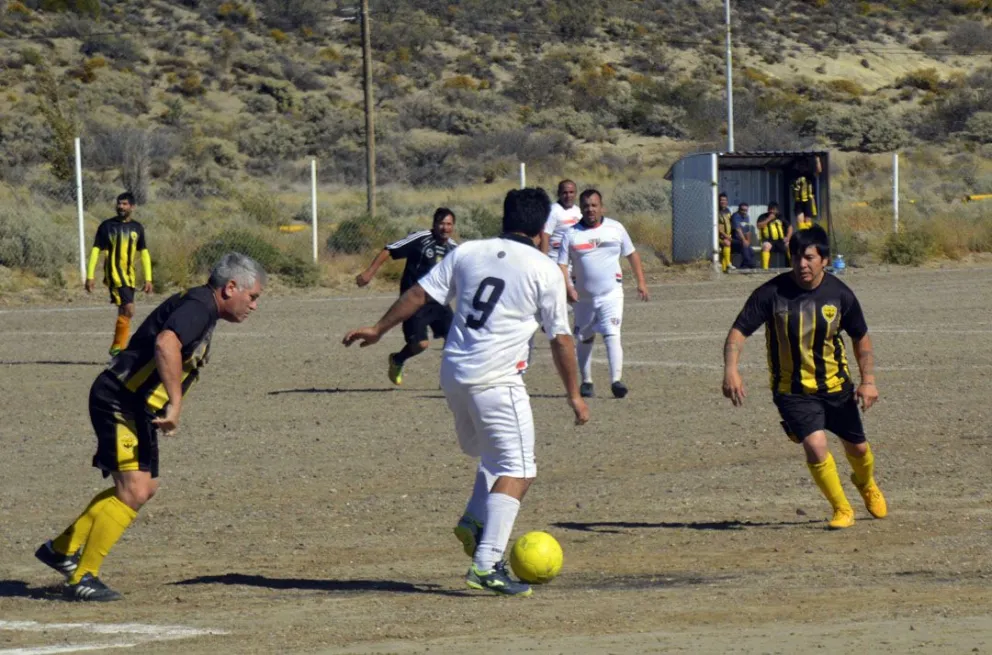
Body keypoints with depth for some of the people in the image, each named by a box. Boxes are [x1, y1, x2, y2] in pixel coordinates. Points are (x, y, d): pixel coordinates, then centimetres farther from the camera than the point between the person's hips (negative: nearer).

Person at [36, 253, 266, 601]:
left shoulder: (200, 308, 15)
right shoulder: (198, 306, -17)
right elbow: (165, 343, -36)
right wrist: (175, 403, -37)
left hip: (138, 408, 11)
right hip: (119, 402, -11)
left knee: (144, 487, 19)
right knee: (133, 490, -17)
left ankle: (62, 548, 28)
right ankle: (82, 578, -10)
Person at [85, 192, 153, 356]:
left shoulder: (137, 228, 10)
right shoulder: (107, 226, -2)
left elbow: (144, 253, 15)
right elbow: (96, 251, -2)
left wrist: (148, 279, 9)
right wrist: (90, 276, -8)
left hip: (129, 276, 5)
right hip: (114, 274, -5)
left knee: (124, 313, 9)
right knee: (128, 310, -18)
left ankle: (117, 349, 18)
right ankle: (118, 347, -11)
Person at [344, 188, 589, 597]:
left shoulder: (467, 253, 10)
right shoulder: (544, 270, -1)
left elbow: (420, 293, 9)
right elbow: (560, 338, 1)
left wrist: (379, 329, 20)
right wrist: (573, 395, 10)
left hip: (453, 375, 6)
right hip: (496, 380, -6)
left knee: (491, 456, 27)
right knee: (516, 472, -6)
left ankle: (474, 521, 7)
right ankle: (486, 564, -19)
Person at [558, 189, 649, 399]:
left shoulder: (616, 229, 2)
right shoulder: (572, 234, -1)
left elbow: (632, 254, 12)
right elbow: (562, 264, -3)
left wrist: (641, 282, 8)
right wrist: (568, 287, -19)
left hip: (611, 294, -2)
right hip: (583, 297, 2)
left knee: (612, 335, -18)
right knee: (585, 340, 12)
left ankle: (616, 380, -26)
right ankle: (586, 382, 26)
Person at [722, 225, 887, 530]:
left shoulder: (839, 294, -9)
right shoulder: (772, 293, -17)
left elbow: (861, 336, 6)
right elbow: (739, 330, -14)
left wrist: (868, 381, -3)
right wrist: (731, 370, -30)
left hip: (835, 385, 3)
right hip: (792, 389, -3)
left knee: (857, 448, 15)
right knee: (815, 445, -22)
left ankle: (866, 484, 52)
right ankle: (842, 509, 1)